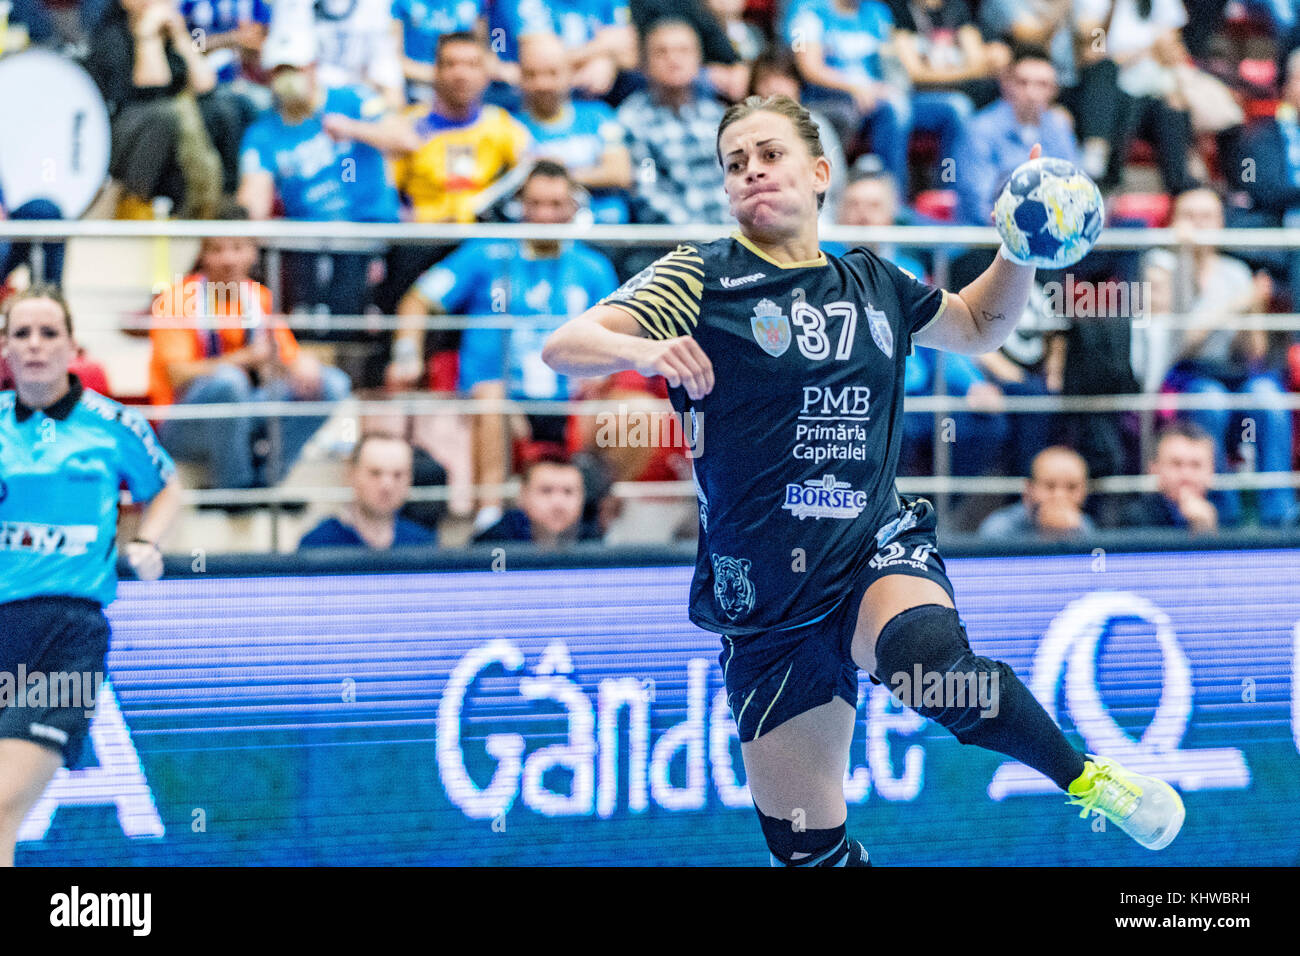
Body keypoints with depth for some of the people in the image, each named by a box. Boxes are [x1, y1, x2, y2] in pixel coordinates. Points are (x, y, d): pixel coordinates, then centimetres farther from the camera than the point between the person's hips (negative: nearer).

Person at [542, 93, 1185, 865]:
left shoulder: (874, 284, 9)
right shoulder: (702, 279, -1)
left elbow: (979, 325, 28)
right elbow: (564, 347, -11)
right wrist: (643, 351, -32)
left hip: (881, 551, 0)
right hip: (764, 595, 0)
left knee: (931, 660, -36)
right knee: (807, 848, 0)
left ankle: (1084, 774, -16)